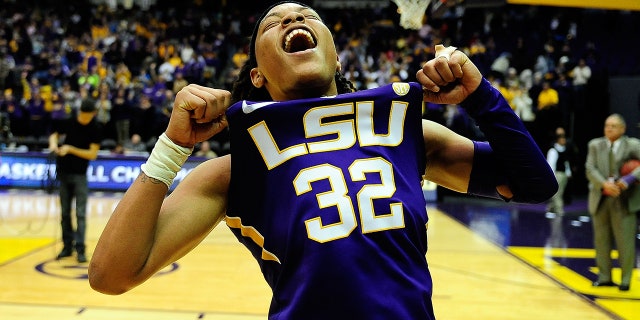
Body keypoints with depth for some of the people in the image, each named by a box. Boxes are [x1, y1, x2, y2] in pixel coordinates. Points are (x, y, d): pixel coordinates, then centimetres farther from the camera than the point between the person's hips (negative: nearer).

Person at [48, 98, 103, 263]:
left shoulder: (96, 129, -10)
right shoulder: (69, 121, -2)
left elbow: (93, 154, -13)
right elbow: (55, 134, 12)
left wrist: (70, 149, -21)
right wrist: (54, 144, -11)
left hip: (80, 175, -3)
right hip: (63, 172, 3)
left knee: (81, 214, -6)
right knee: (65, 212, 9)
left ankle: (80, 249, -4)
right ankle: (67, 246, 18)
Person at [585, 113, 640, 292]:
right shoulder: (595, 145, 7)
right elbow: (590, 169, -4)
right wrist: (604, 184, -19)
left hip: (624, 201, -3)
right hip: (600, 199, 3)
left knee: (625, 242, -2)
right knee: (601, 240, 9)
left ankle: (625, 280, 9)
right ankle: (604, 277, 20)